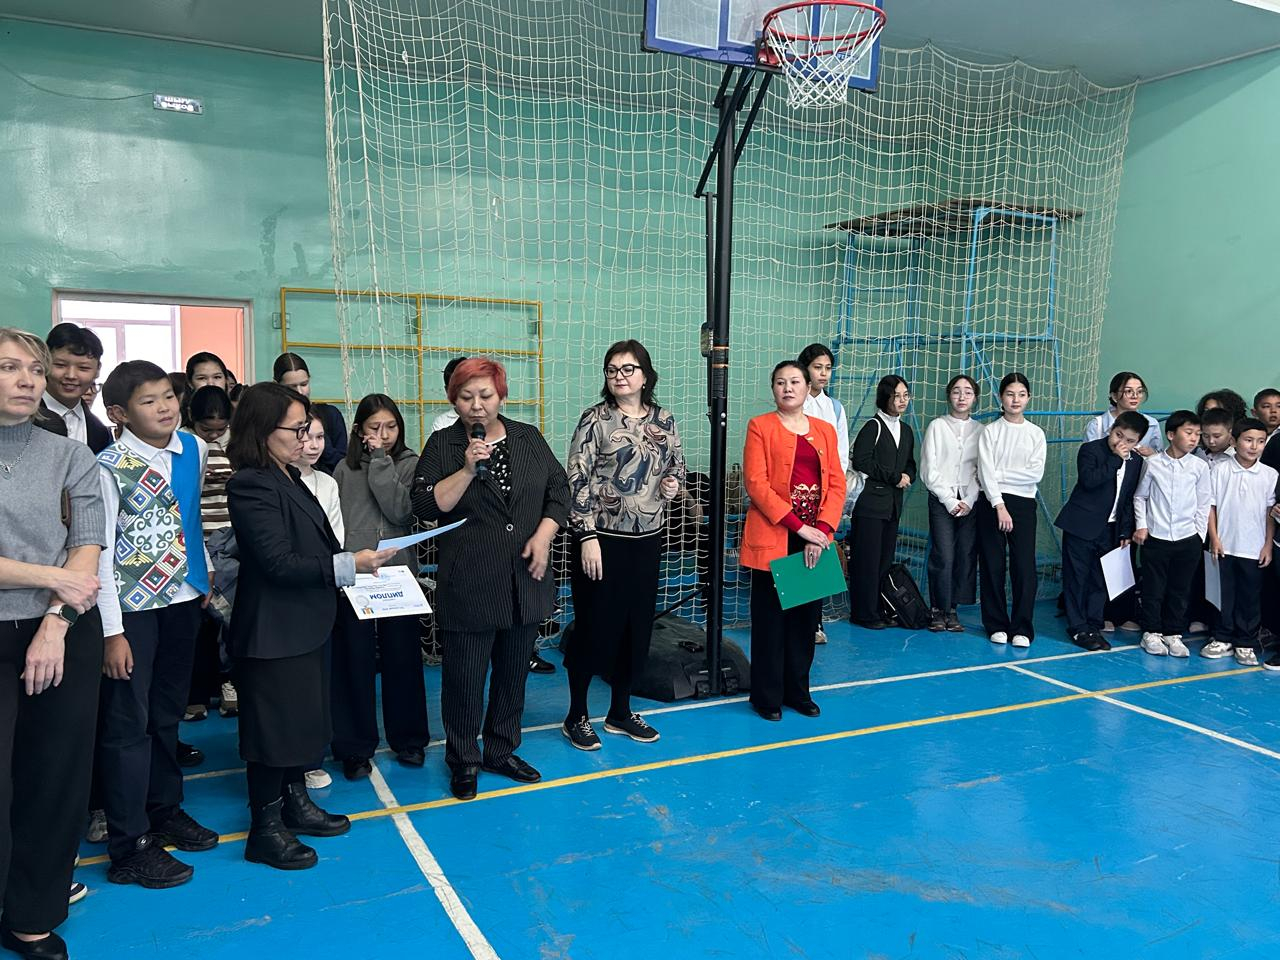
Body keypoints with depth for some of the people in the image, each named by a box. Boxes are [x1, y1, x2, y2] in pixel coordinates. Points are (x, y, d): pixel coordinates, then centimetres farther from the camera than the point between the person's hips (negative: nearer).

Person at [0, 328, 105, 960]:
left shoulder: (70, 456, 6)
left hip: (65, 636, 2)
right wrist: (52, 579, -10)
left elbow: (88, 549, -2)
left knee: (56, 779, 7)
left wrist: (55, 623, -12)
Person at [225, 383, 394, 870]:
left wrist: (354, 559, 4)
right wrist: (348, 565, -25)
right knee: (274, 725, 3)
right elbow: (278, 562, -25)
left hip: (306, 622, 10)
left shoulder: (288, 477, 10)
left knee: (306, 716, 20)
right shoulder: (251, 485, -19)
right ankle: (265, 829, 18)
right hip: (274, 630, -10)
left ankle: (296, 802, 37)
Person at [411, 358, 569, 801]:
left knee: (513, 673, 15)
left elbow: (559, 491, 9)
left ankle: (502, 752, 32)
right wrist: (467, 470, -19)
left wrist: (544, 534, -5)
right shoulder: (442, 445, -2)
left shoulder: (529, 438, 7)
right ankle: (463, 763, 22)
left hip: (525, 582, 4)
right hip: (469, 586, -3)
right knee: (465, 678, 4)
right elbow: (426, 506, -9)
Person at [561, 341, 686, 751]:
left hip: (647, 539, 5)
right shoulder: (595, 419, -7)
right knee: (594, 624, 1)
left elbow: (678, 466, 20)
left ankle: (620, 711, 29)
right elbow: (577, 480, -11)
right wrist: (587, 536, -16)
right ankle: (576, 716, 18)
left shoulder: (663, 420, 7)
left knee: (637, 624, 12)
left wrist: (674, 484, -4)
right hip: (603, 539, -5)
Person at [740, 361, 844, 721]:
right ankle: (767, 696, 13)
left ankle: (798, 691, 23)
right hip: (773, 538, -4)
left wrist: (822, 531, -8)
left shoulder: (825, 429, 12)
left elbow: (837, 484, 6)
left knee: (807, 616, 10)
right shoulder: (761, 426, 0)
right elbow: (756, 482, -10)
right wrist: (798, 526, -15)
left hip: (816, 539, 4)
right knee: (771, 617, 2)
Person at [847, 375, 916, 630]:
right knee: (867, 560, -4)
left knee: (885, 560, 8)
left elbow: (910, 464, 24)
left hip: (893, 504, 7)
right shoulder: (873, 427, -6)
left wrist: (908, 477, 0)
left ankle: (878, 610, 15)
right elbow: (861, 461, -15)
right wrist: (894, 477, -12)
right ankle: (864, 614, 3)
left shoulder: (906, 430, 17)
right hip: (871, 501, -7)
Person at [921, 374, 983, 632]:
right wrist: (950, 501, -6)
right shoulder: (937, 427, 4)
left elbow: (982, 470, 5)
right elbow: (929, 470, 0)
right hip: (942, 500, -2)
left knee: (966, 557, -1)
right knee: (943, 557, -10)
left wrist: (969, 501, -7)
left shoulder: (980, 430, 10)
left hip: (970, 502, 2)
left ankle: (952, 610, 10)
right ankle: (938, 610, 4)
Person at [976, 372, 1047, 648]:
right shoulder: (990, 431, 2)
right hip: (992, 502, -1)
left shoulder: (1036, 434, 8)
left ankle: (1022, 628, 4)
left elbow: (1036, 473, -4)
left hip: (1023, 504, 1)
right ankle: (997, 625, 12)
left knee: (1024, 566, -3)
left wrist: (998, 474, -9)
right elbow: (985, 473, -7)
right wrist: (999, 506, -15)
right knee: (992, 565, 2)